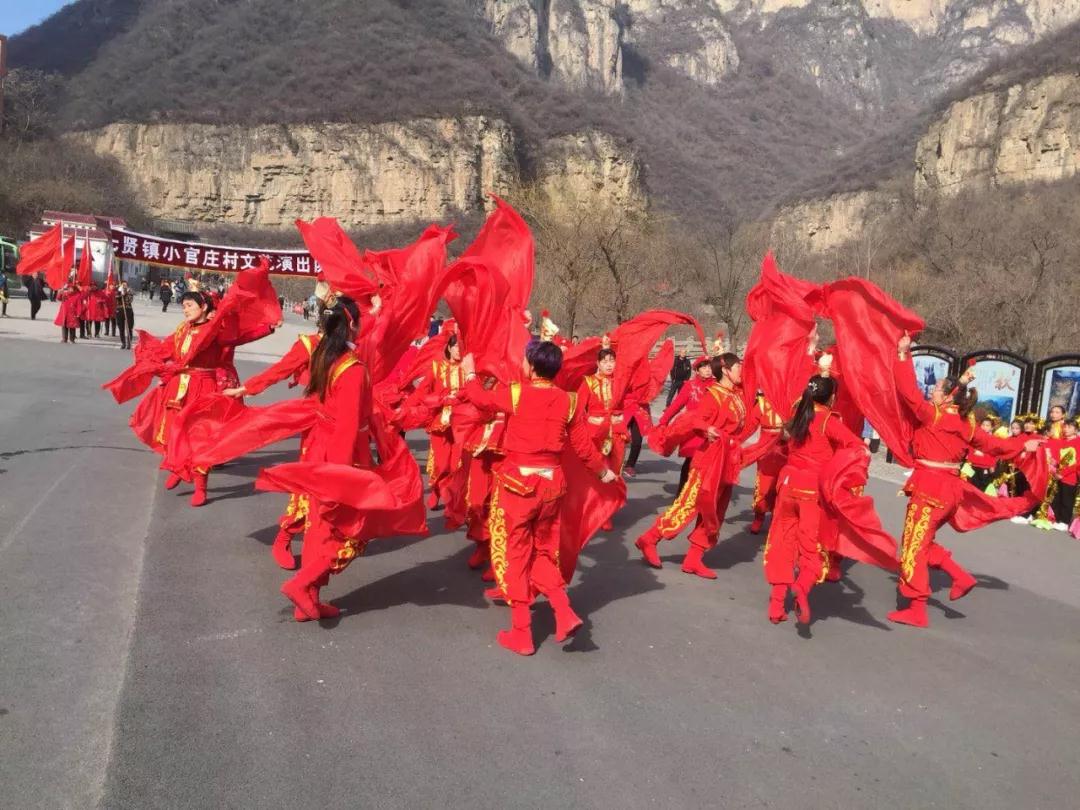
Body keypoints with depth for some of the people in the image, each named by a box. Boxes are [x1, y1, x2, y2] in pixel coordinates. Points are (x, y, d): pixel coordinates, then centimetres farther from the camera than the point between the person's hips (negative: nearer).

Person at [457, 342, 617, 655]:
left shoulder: (514, 394, -11)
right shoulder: (568, 400, 0)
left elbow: (481, 399, 7)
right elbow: (583, 445, 6)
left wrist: (470, 372, 26)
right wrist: (603, 470, 24)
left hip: (517, 481, -4)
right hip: (551, 482, 4)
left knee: (514, 554, 8)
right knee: (542, 552, 22)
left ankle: (521, 633, 12)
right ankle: (565, 613, 7)